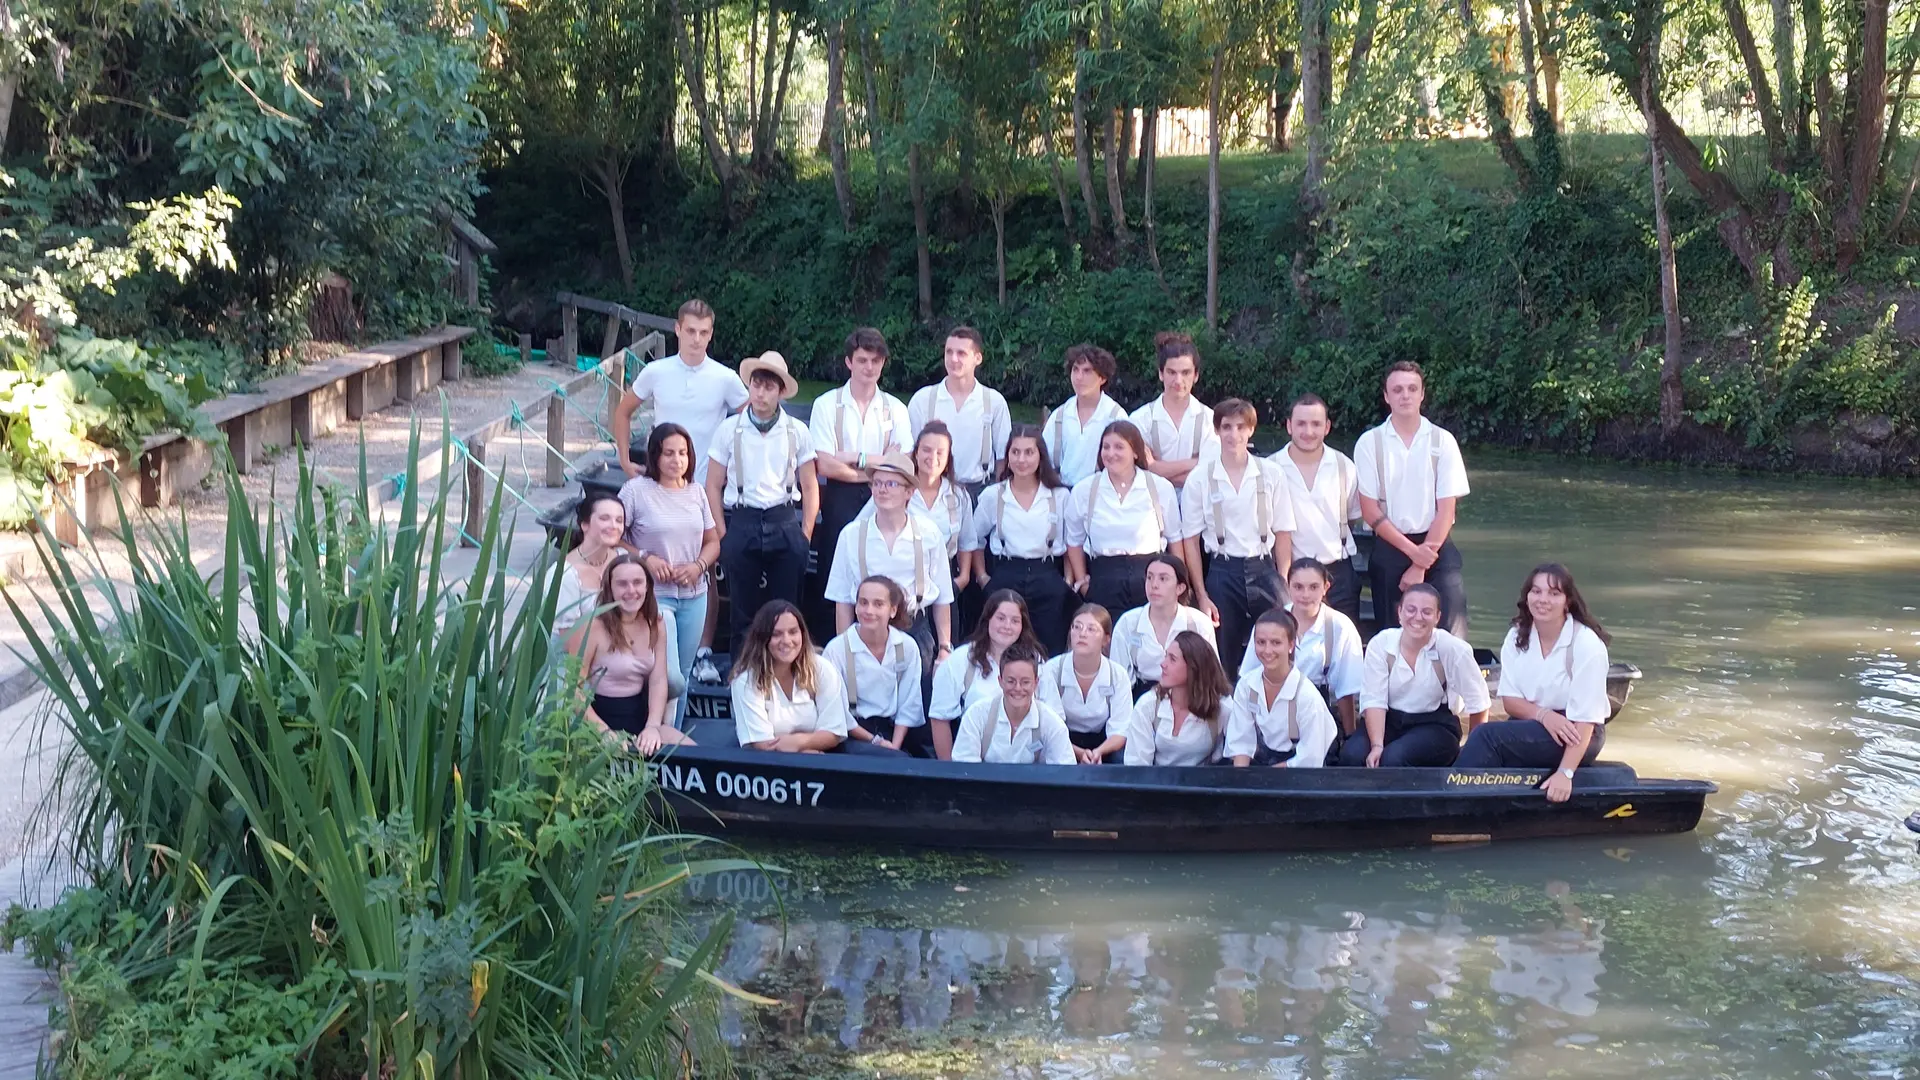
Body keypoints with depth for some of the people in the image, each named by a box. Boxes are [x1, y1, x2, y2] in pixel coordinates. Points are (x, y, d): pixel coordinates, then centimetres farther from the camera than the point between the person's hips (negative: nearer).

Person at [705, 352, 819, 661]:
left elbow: (810, 487, 10)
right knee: (742, 610, 3)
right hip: (742, 523, 0)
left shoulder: (796, 432, 6)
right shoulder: (730, 430, 4)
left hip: (784, 523, 0)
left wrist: (805, 532, 3)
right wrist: (720, 532, -1)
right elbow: (714, 486, 7)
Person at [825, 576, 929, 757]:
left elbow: (909, 705, 1)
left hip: (895, 730, 3)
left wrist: (894, 747, -9)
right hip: (855, 734, -3)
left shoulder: (908, 646, 0)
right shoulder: (836, 650, -10)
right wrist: (875, 741, -8)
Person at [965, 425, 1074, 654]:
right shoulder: (991, 496, 6)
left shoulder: (1060, 496, 4)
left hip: (1046, 580, 0)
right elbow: (974, 541, 15)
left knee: (1051, 652, -1)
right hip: (1004, 578, 0)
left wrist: (1070, 578, 2)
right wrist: (982, 577, 9)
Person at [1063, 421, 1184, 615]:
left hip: (1150, 578, 0)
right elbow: (1075, 541, 13)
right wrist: (1082, 581, 5)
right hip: (1104, 582, 0)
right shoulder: (1083, 490, 4)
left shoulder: (1161, 488, 2)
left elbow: (1174, 539, 9)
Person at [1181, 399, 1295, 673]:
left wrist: (1285, 587, -2)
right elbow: (1190, 540, 1)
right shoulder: (1200, 478, 0)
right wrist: (1201, 596, -4)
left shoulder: (1271, 474, 4)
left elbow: (1283, 534, 5)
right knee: (1222, 663, 3)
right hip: (1221, 572, -1)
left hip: (1264, 570, 1)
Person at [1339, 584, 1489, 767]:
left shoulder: (1451, 648, -14)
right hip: (1390, 722, 2)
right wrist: (1377, 745, -28)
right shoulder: (1380, 644, -10)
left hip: (1435, 726, -2)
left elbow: (1477, 702, -7)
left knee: (1394, 758, -31)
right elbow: (1374, 700, -15)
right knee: (1352, 754, -26)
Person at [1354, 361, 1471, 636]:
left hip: (1435, 543, 0)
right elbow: (1370, 511, -2)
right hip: (1390, 545, 0)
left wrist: (1420, 567, -8)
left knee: (1449, 630, -11)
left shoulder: (1442, 441, 0)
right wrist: (1412, 551, -10)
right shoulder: (1370, 443, 0)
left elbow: (1446, 510, -3)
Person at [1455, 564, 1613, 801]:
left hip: (1575, 734, -5)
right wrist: (1543, 715, -20)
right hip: (1532, 725, 5)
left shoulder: (1586, 644, -16)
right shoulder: (1517, 636, 1)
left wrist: (1565, 773, -31)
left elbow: (1584, 718, -21)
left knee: (1485, 735, -26)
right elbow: (1510, 698, 1)